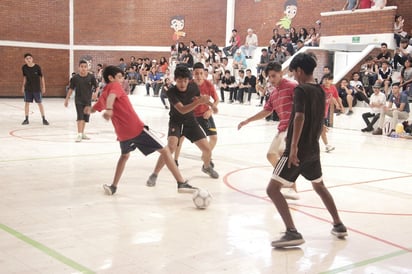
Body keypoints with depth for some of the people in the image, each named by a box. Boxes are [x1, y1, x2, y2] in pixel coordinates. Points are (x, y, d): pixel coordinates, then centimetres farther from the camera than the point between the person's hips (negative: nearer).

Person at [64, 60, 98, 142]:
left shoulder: (91, 77, -7)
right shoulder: (75, 78, -7)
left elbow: (96, 86, 0)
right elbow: (71, 89, 1)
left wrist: (95, 93, -21)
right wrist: (67, 99, 4)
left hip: (88, 100, 2)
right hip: (78, 100, -2)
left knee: (85, 118, 13)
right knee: (80, 117, -12)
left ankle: (82, 133, 28)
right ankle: (79, 135, -13)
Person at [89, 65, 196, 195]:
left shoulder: (103, 95, 20)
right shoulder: (114, 86, 1)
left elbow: (93, 109, 37)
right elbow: (111, 96, -24)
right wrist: (109, 109, -44)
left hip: (122, 133, 7)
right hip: (136, 128, -7)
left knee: (125, 155, 35)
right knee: (165, 150, 0)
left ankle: (113, 187, 27)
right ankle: (182, 183, -7)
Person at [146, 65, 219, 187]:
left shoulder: (193, 86, -12)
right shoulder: (171, 92, -25)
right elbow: (182, 110, -34)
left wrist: (209, 103, -2)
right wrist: (199, 101, -44)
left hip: (190, 121, 4)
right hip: (176, 122, -4)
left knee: (207, 149, 1)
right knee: (171, 146, -30)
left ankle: (206, 167, 37)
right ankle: (154, 175, -15)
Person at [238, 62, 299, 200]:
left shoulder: (291, 86, -10)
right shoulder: (273, 93, 15)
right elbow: (266, 111, 24)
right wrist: (247, 121, 22)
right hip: (282, 128, 9)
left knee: (283, 152, -28)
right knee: (271, 155, 13)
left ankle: (293, 190, -25)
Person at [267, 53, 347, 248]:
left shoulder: (301, 90, -13)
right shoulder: (320, 91, 10)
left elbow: (300, 117, -27)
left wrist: (294, 147, -29)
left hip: (297, 150, -8)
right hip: (313, 149, 8)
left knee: (273, 189, -6)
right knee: (319, 186, 28)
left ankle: (292, 232, -16)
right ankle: (339, 226, 33)